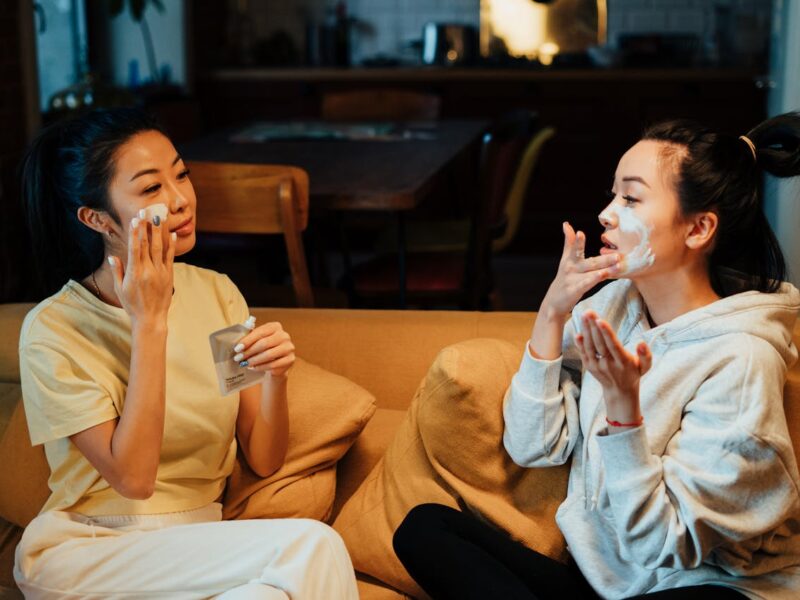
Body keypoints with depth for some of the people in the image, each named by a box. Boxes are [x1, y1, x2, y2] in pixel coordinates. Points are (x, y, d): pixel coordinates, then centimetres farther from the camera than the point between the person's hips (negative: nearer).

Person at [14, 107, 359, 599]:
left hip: (196, 545, 4)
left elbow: (264, 461, 1)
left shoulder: (216, 292, 2)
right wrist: (149, 322, -19)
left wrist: (275, 379, -20)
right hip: (80, 553, -4)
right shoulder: (54, 330, -12)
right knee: (311, 546, -25)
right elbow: (134, 478, -18)